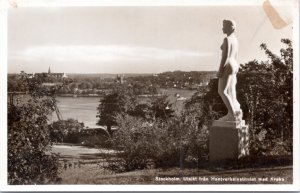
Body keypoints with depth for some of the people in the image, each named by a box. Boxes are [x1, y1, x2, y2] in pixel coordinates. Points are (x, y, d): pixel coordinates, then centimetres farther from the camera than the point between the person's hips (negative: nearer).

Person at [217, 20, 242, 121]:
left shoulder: (227, 39, -14)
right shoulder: (235, 39, 16)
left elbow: (225, 56, -20)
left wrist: (220, 70, -18)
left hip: (227, 67, -10)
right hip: (234, 66, 10)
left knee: (221, 91, -9)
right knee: (230, 92, 9)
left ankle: (232, 114, -12)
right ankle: (236, 114, 6)